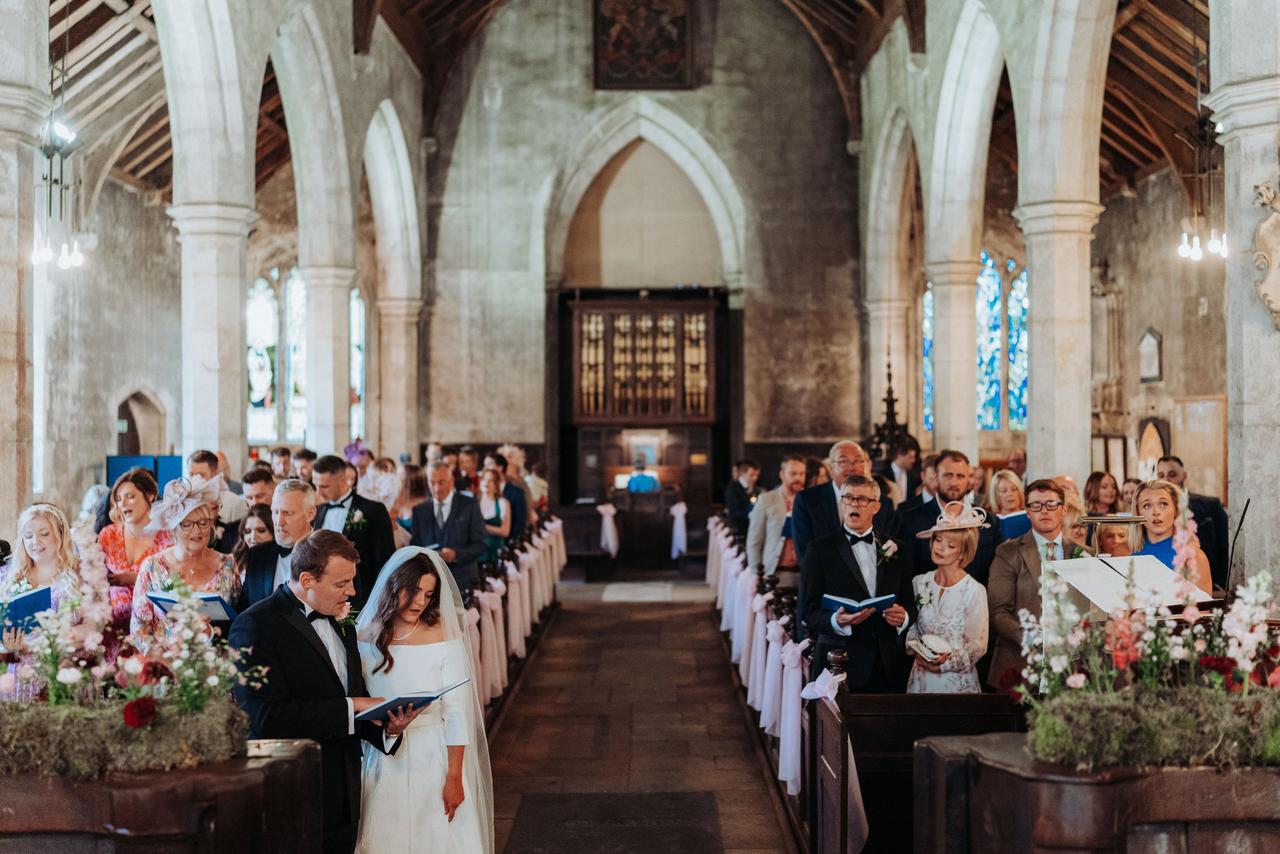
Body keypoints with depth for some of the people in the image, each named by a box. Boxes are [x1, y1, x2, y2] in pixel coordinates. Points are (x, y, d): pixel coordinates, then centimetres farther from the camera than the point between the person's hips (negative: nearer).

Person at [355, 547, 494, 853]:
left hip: (434, 761, -2)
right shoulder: (363, 638, 0)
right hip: (382, 763, 2)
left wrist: (454, 778, -11)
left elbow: (456, 714, -7)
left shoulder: (443, 638, -6)